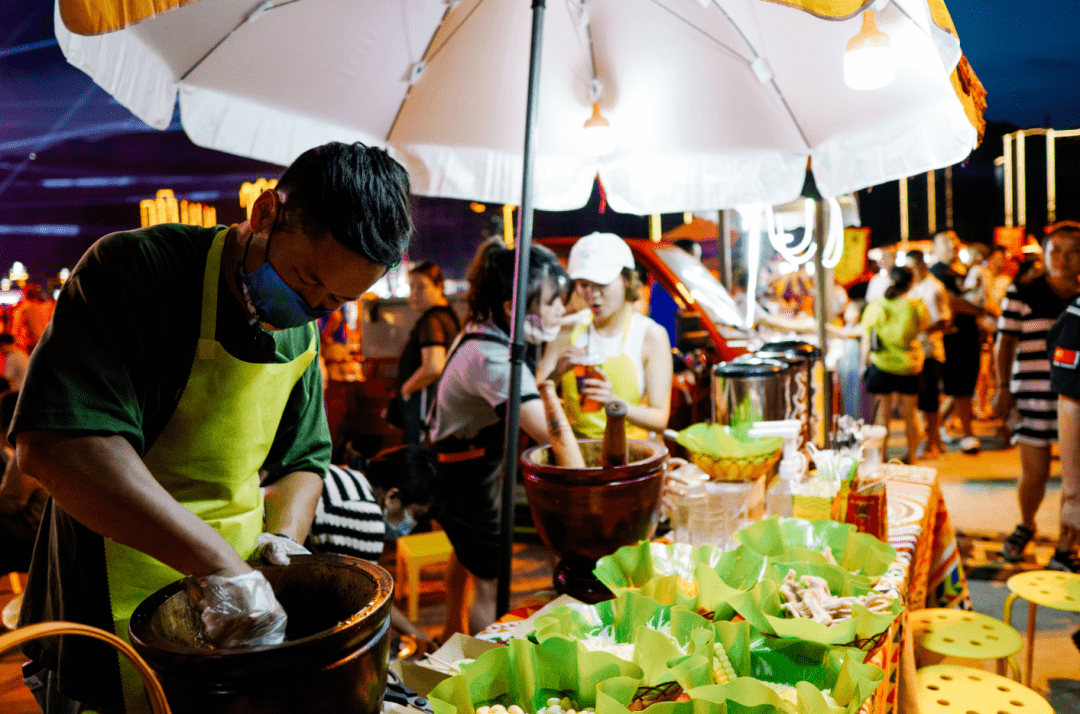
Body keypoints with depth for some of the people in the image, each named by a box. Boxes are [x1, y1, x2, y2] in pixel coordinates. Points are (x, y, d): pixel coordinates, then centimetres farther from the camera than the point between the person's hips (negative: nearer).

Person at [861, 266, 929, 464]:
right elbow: (924, 325, 12)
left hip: (881, 365, -1)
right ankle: (911, 457, 24)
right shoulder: (916, 306, -9)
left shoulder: (875, 307, -9)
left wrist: (865, 359, 11)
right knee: (909, 414, 13)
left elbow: (866, 338, -2)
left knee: (882, 413, 7)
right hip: (909, 366, 1)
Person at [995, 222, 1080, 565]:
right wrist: (1003, 387, -4)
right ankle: (1026, 526, 30)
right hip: (1033, 394, -2)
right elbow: (1005, 342, 2)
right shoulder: (1022, 294, 1)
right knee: (1035, 473, 1)